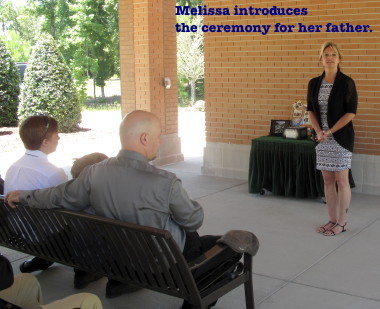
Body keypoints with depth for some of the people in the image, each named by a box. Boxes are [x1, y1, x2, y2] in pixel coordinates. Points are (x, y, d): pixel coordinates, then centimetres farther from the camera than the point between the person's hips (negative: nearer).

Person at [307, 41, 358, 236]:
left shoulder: (346, 83, -8)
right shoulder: (314, 83, 6)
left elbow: (351, 112, -10)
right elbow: (311, 110, 9)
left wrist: (330, 132, -15)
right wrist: (319, 132, -6)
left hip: (341, 137, -4)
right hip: (322, 138, 5)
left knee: (341, 180, 2)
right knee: (328, 179, 9)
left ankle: (342, 222, 14)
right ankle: (333, 220, 20)